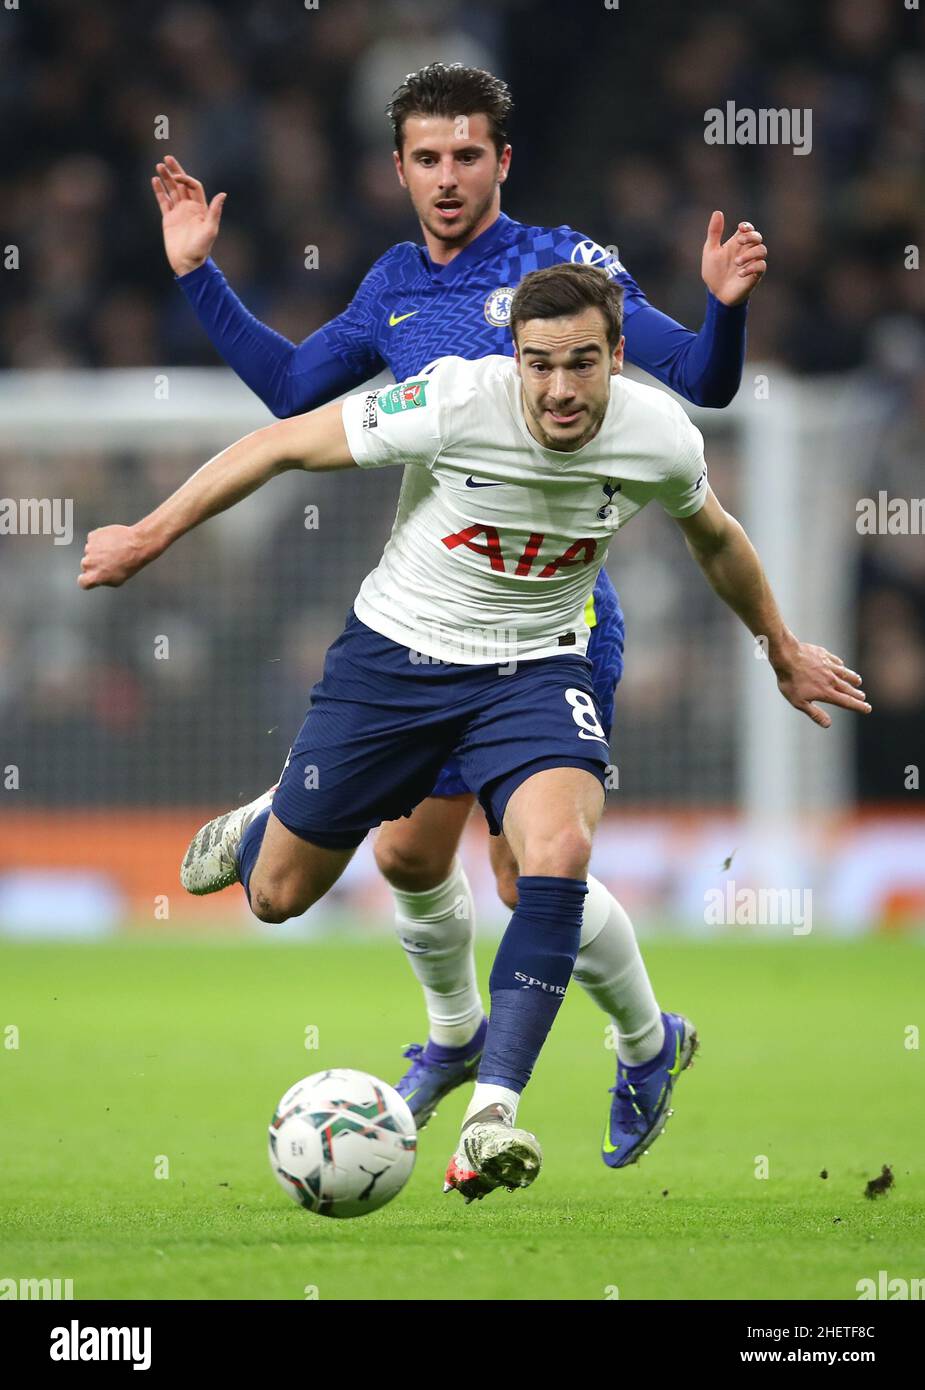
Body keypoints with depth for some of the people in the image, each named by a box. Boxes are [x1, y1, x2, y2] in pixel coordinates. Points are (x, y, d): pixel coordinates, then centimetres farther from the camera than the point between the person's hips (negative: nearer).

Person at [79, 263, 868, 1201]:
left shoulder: (662, 439, -14)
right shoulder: (453, 402, -25)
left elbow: (714, 537, 11)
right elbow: (285, 445, -13)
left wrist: (784, 653, 24)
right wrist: (150, 535, -10)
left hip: (536, 670, 1)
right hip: (397, 651, -1)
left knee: (561, 849, -31)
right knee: (276, 896, 8)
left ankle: (493, 1109, -29)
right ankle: (262, 827, 48)